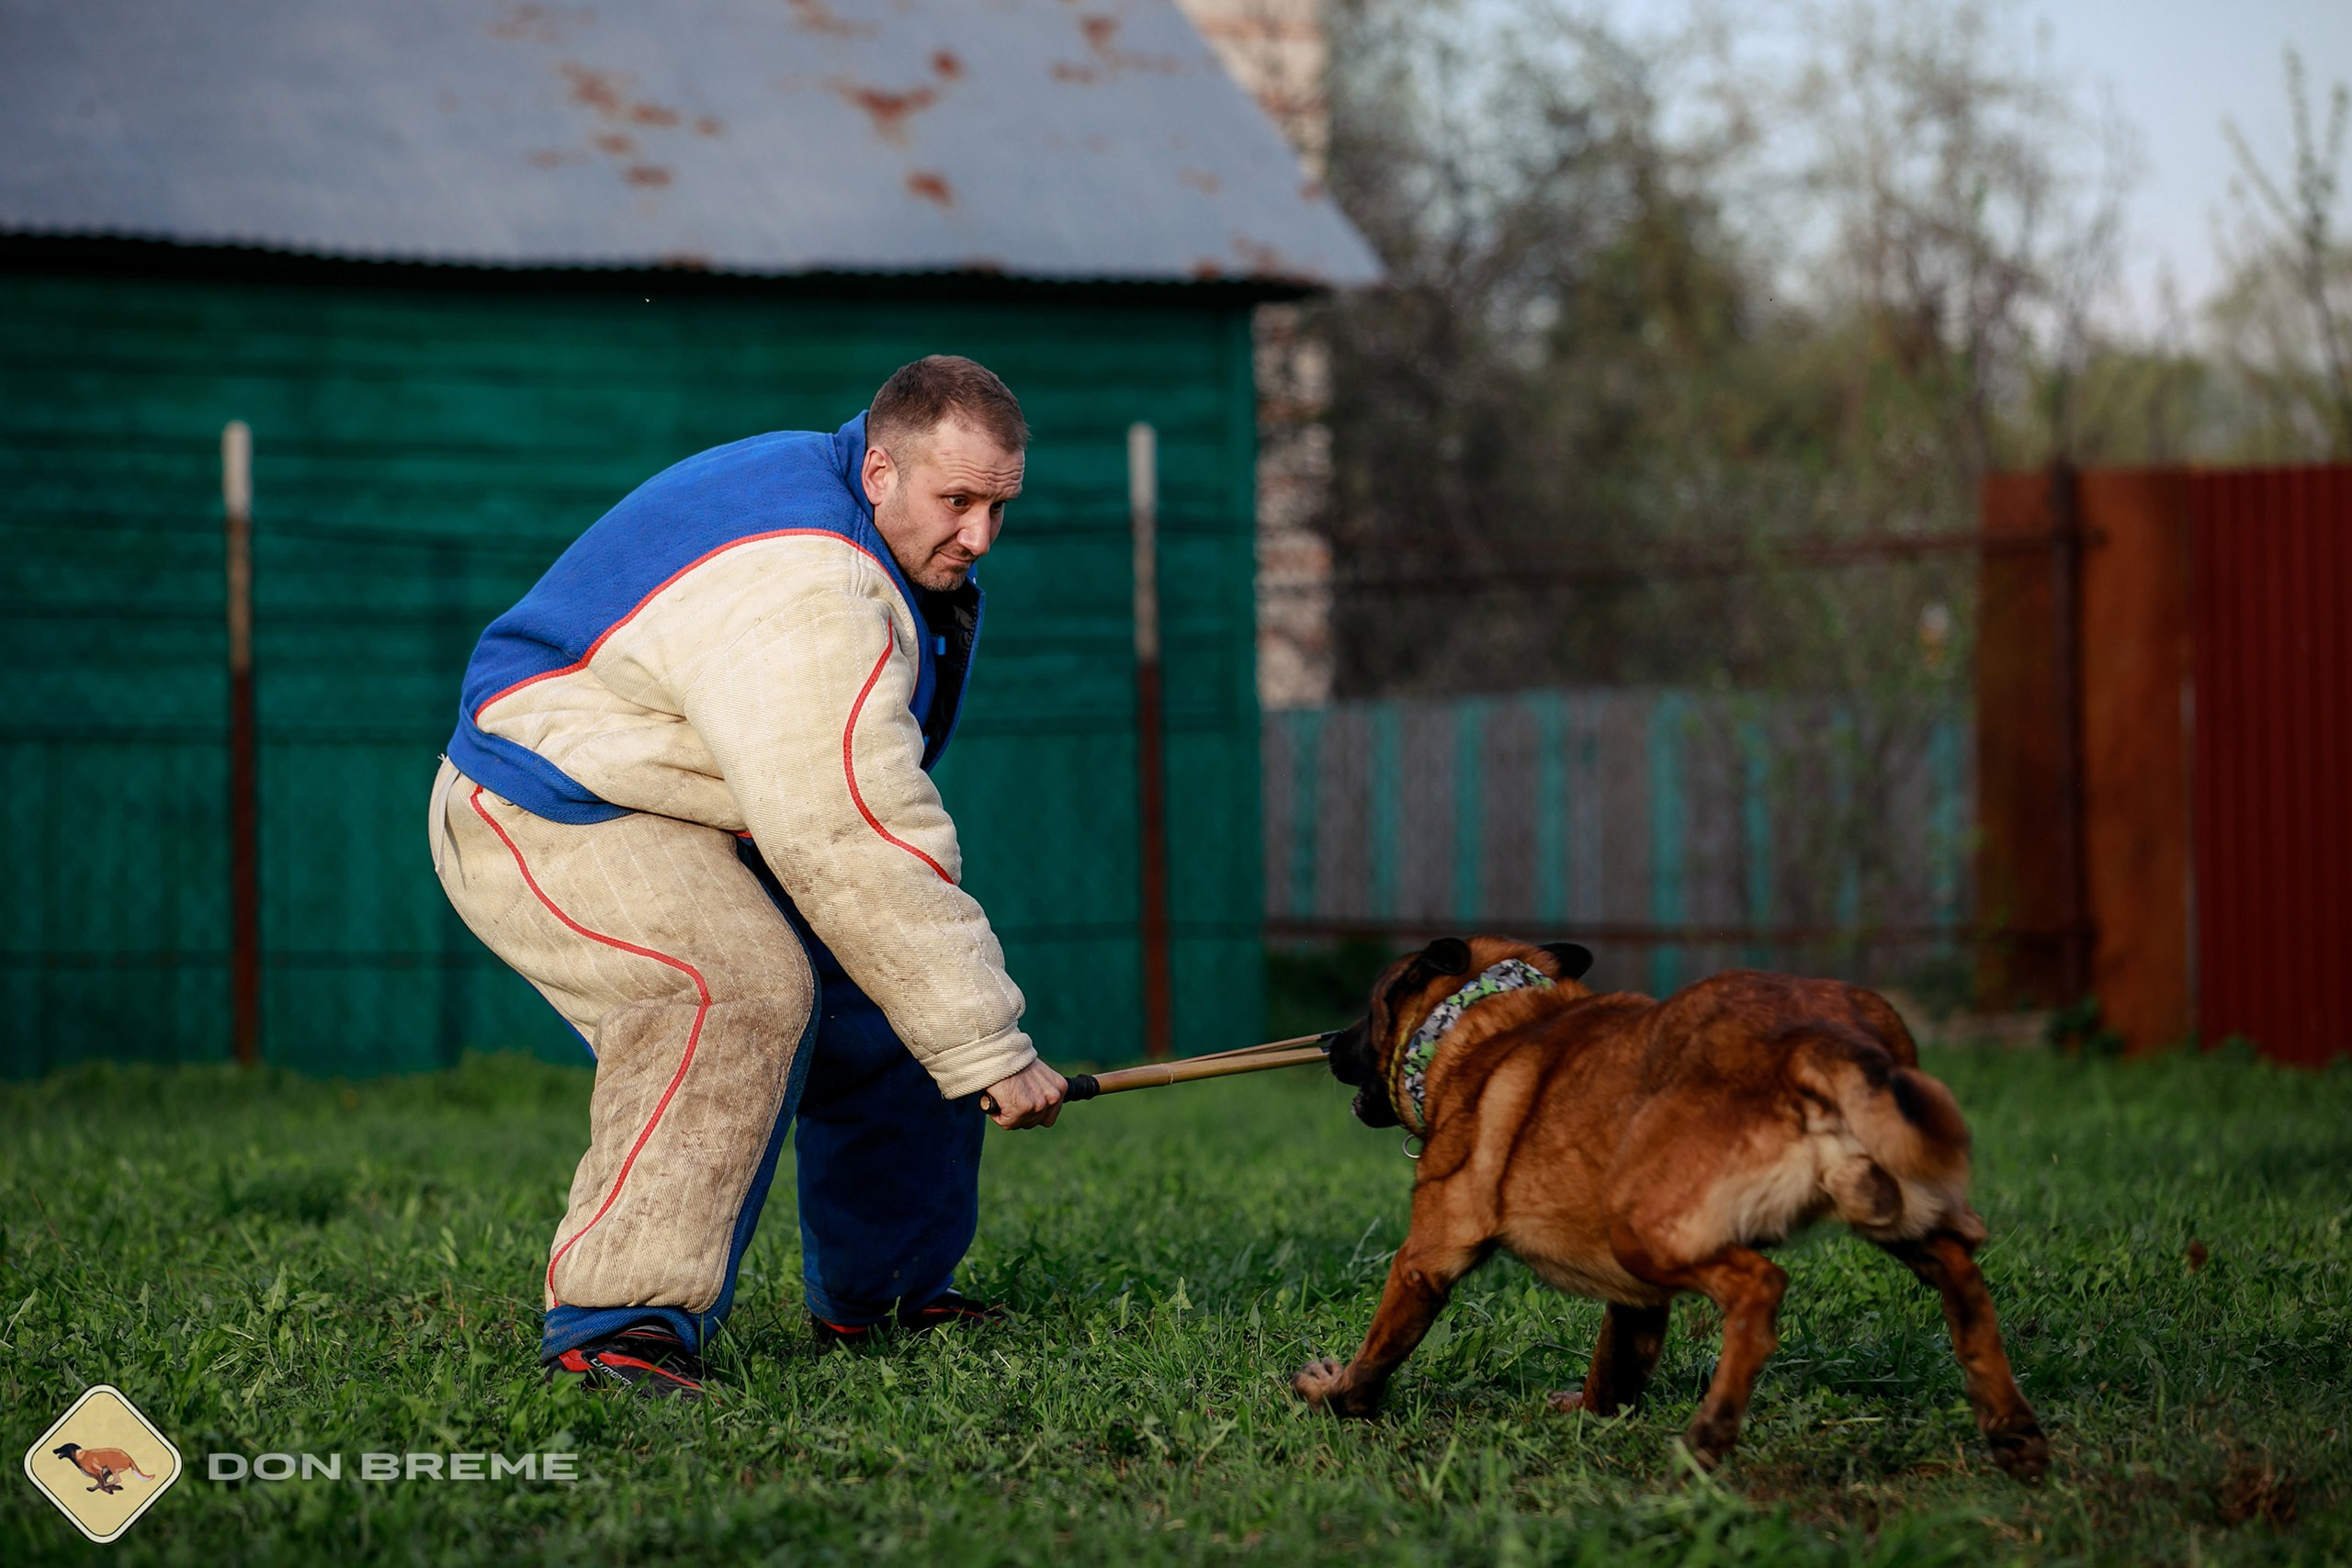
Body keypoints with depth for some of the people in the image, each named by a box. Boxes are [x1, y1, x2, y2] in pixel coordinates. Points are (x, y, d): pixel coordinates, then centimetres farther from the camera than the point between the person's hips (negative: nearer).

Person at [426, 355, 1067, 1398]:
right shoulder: (800, 597, -31)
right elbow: (857, 855, -34)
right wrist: (988, 1053, -30)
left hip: (701, 817, 11)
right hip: (548, 819, -11)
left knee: (885, 986, 9)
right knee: (741, 987, -34)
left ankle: (885, 1288, 24)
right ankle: (616, 1323, -34)